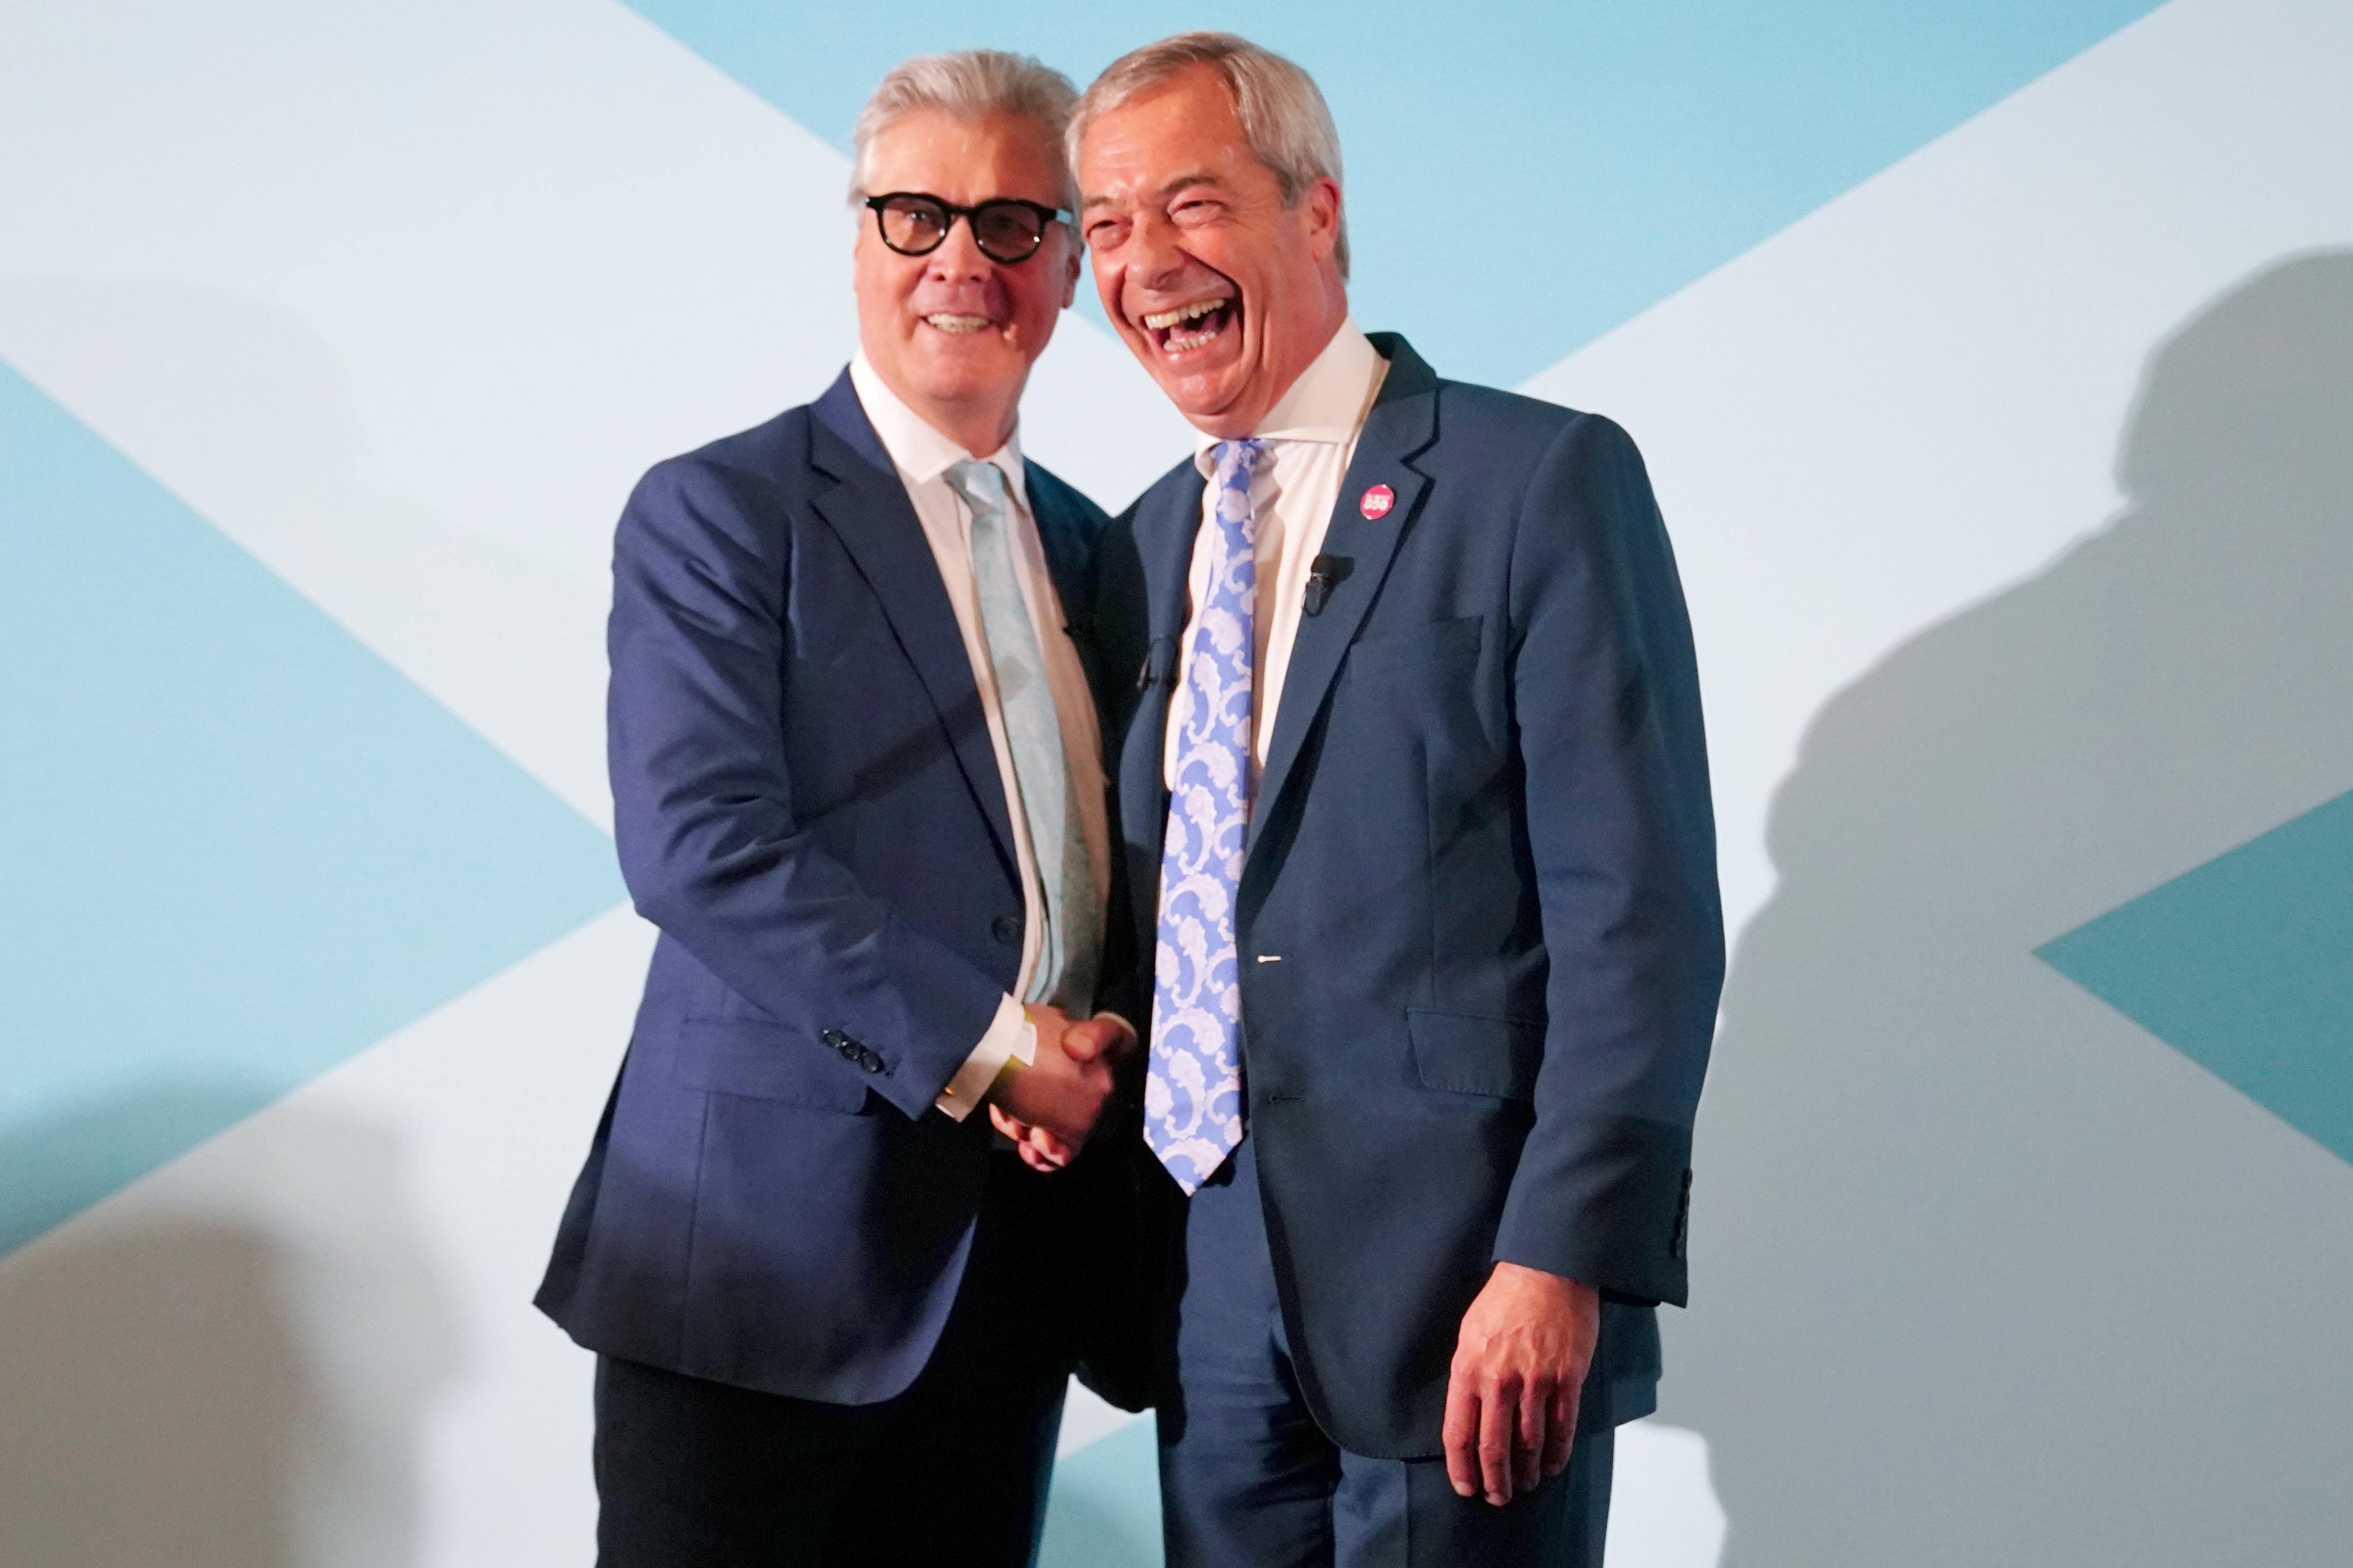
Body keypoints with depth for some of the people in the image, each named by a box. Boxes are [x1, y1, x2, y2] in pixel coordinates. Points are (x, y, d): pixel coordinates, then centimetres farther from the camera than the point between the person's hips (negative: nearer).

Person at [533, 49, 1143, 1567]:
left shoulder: (1087, 544, 15)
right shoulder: (716, 513, -4)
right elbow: (697, 844, -16)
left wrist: (1107, 1054, -2)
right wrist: (983, 1043, -17)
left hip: (1014, 1253, 6)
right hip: (770, 1250, -5)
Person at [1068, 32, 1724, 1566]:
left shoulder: (1544, 481, -6)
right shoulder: (1145, 548, 14)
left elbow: (1640, 911, -12)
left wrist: (1562, 1259, -18)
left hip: (1465, 1301, -6)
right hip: (1217, 1307, 6)